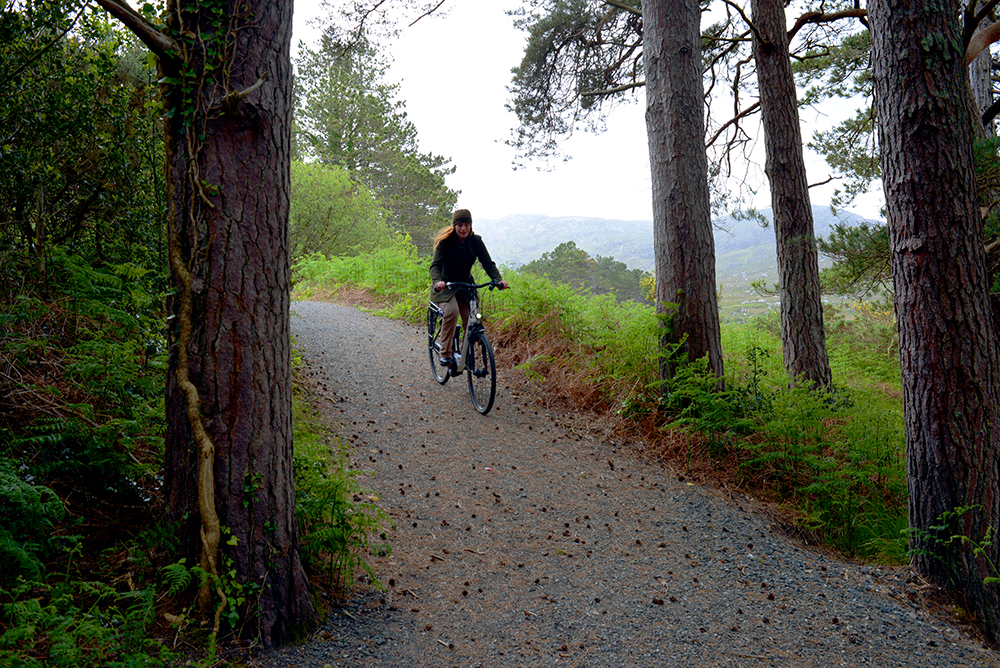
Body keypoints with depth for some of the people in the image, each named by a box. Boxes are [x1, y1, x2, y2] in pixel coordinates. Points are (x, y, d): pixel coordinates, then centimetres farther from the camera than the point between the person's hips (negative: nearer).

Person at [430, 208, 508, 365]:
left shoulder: (476, 241, -4)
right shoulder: (445, 241, -14)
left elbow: (488, 263, -9)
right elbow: (436, 265, -24)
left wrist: (499, 279, -27)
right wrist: (437, 281, -45)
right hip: (445, 287, -4)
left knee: (471, 320, -10)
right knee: (451, 311, -31)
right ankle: (445, 354, -21)